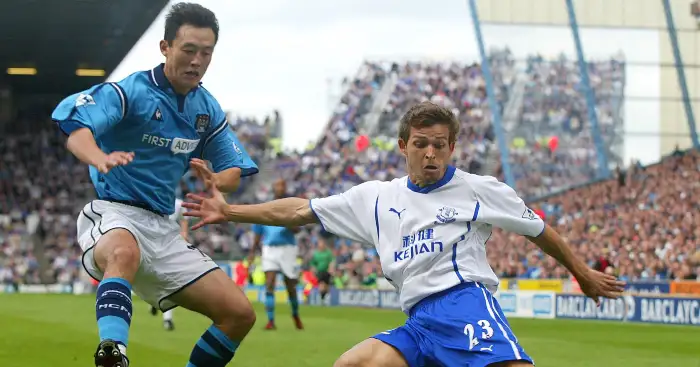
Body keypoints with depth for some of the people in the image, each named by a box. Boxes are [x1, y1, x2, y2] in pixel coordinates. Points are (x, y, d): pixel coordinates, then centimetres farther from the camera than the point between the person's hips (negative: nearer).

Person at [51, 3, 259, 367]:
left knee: (239, 313, -2)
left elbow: (234, 170, 13)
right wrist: (100, 159, -52)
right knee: (125, 252, -44)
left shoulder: (208, 109, 9)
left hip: (162, 227, 7)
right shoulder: (130, 91, -12)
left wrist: (215, 181, -13)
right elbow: (75, 124, -29)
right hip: (112, 214, -7)